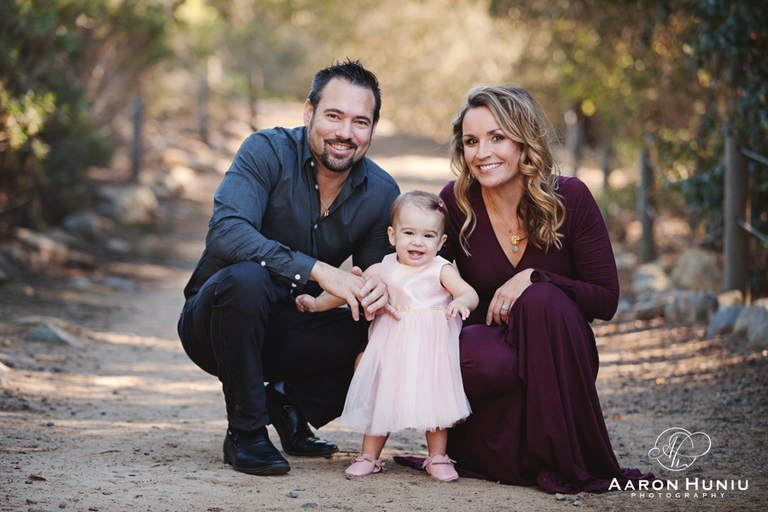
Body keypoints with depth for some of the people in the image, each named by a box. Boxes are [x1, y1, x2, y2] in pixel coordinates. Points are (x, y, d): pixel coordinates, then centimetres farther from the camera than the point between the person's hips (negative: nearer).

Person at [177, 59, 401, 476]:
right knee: (246, 278, -37)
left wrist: (378, 293, -23)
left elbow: (372, 278, 4)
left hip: (291, 332, 4)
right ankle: (245, 430, -19)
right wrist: (317, 271, -40)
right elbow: (224, 231, -32)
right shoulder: (268, 152, -17)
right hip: (215, 324, -4)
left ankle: (292, 401, 7)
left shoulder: (382, 194, -4)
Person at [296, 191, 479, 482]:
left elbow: (471, 294, -16)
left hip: (431, 347, -3)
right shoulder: (383, 270, 4)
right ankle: (369, 456, 18)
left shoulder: (440, 270, -6)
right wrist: (316, 303, 9)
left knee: (434, 399, 1)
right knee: (381, 397, 7)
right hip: (392, 346, 3)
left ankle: (437, 458, 15)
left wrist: (460, 302, -39)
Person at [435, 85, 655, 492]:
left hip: (557, 360, 1)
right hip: (487, 341, 0)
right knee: (489, 362, -36)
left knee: (542, 301, -33)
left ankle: (565, 458, -21)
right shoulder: (455, 202, -9)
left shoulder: (570, 198, -12)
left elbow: (606, 299, -10)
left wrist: (533, 278, -23)